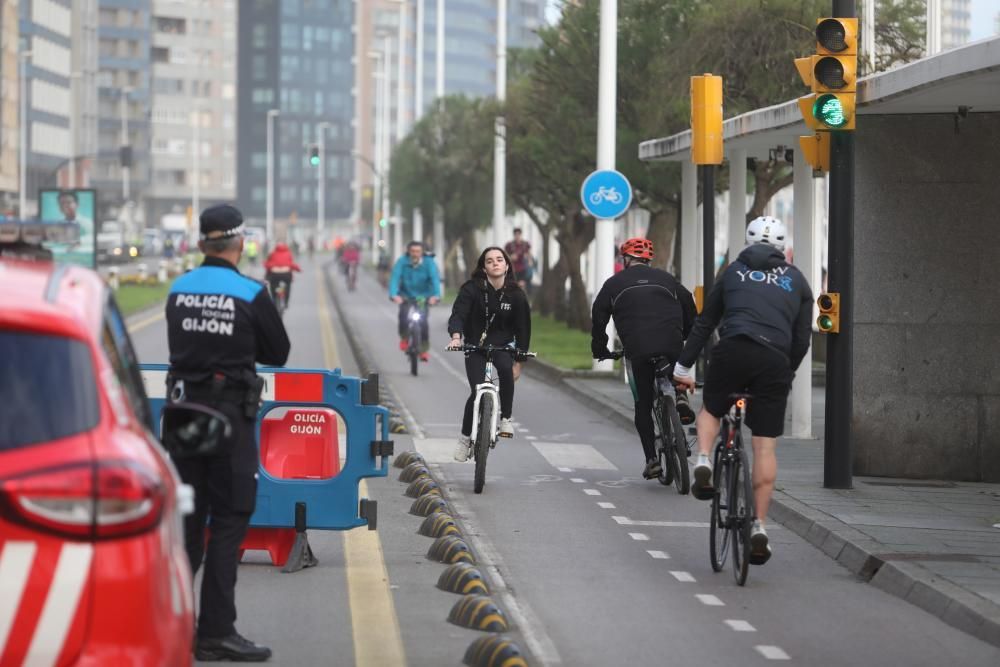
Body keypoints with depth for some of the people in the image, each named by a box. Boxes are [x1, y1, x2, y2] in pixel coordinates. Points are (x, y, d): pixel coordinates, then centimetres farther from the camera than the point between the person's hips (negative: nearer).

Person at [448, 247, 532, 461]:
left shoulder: (516, 295, -7)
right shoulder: (472, 289, -13)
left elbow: (523, 327, 0)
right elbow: (458, 313, -24)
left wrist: (519, 360, -3)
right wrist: (456, 336, -44)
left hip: (502, 345, 1)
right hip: (475, 346, -1)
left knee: (505, 369, -33)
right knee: (477, 392, -12)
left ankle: (505, 418, -16)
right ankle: (465, 437, 11)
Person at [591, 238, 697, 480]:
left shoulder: (614, 283, 16)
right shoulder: (665, 278, 19)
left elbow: (598, 316, 13)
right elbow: (689, 307, 18)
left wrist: (599, 349, 23)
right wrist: (689, 337, 28)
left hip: (637, 349, -1)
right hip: (671, 346, 1)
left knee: (643, 405, 8)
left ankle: (652, 459, -1)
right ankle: (680, 396, -1)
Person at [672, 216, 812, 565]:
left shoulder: (734, 271, 20)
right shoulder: (796, 281, 21)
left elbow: (704, 323, 21)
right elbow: (802, 338, 16)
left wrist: (683, 366, 26)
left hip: (733, 350, 0)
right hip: (776, 360, 0)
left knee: (710, 409, 28)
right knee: (765, 445, 4)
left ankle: (703, 463, 1)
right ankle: (759, 526, 0)